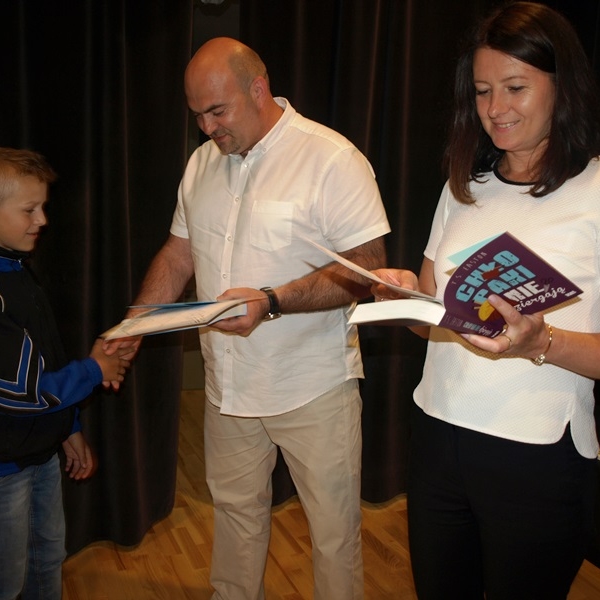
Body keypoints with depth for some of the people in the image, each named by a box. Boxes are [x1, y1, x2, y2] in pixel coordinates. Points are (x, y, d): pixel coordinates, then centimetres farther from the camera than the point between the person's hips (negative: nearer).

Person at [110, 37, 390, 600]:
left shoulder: (331, 158, -14)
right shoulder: (202, 162, 8)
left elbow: (369, 266, -18)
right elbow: (178, 253, 14)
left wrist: (270, 302, -28)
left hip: (313, 385, -5)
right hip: (228, 381, 6)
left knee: (333, 526, 8)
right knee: (235, 509, 20)